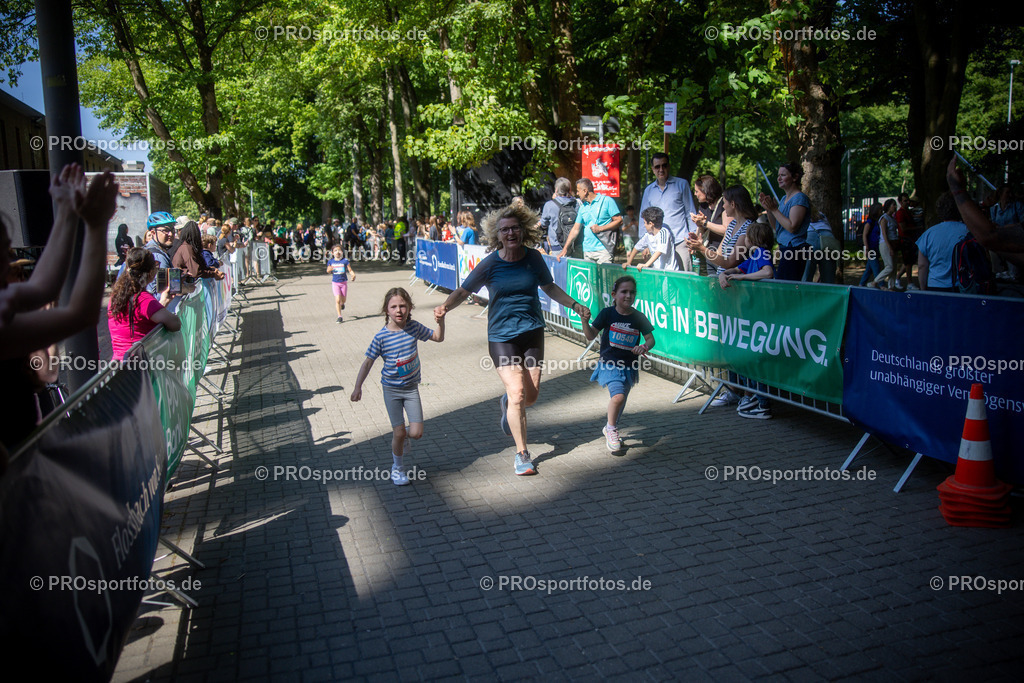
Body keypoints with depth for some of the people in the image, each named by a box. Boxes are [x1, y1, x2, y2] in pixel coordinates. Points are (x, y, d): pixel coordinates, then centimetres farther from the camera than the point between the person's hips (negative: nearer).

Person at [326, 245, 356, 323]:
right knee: (337, 300, -10)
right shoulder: (331, 261, 0)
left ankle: (342, 304, 50)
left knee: (343, 299, 11)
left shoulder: (345, 261, -6)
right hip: (335, 283, 0)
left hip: (343, 282, 0)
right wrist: (329, 269, -14)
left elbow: (350, 270, -5)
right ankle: (339, 316, -4)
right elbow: (328, 272, 9)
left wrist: (353, 275, -25)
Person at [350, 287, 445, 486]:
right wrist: (358, 387, -13)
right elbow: (368, 362, -8)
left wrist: (440, 322, -13)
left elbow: (438, 338, 5)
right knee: (399, 433, -1)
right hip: (391, 388, -2)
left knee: (417, 433, -5)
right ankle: (397, 467, 25)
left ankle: (400, 435, 32)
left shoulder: (414, 327, -7)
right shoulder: (381, 336, -15)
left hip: (411, 387, 2)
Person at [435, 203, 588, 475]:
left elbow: (549, 287, 16)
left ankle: (507, 404, 44)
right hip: (502, 335, -3)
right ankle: (522, 454, 3)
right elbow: (464, 291, -3)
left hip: (532, 331, 3)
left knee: (532, 394, 5)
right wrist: (445, 305, -22)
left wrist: (574, 304, 10)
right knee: (517, 393, -12)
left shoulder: (533, 258, 0)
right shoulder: (490, 263, -8)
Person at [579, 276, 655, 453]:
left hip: (629, 366, 4)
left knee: (620, 403, 16)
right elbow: (591, 336, -4)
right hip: (610, 364, -4)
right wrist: (585, 322, -22)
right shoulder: (607, 313, -6)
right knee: (618, 396, -24)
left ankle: (610, 430, 43)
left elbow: (650, 338, 6)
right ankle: (611, 428, 2)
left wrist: (645, 347, -16)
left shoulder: (639, 317, -1)